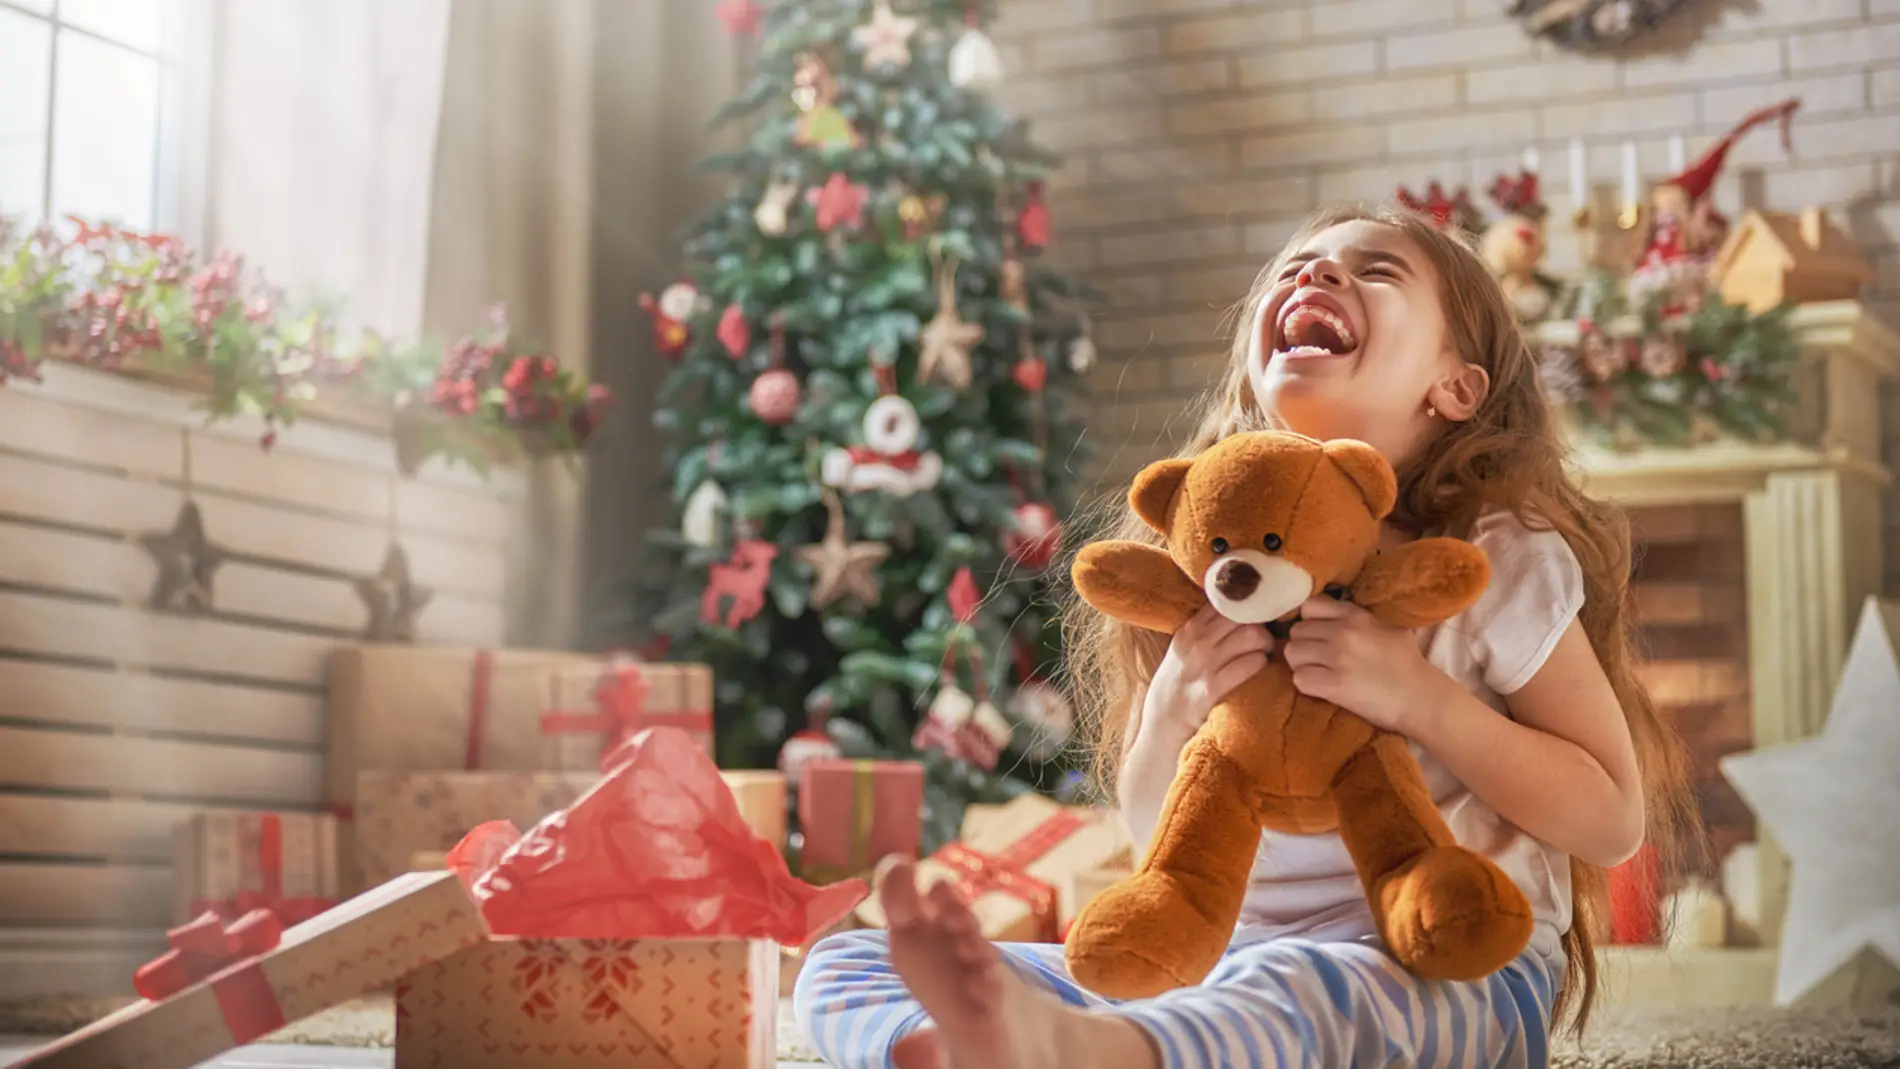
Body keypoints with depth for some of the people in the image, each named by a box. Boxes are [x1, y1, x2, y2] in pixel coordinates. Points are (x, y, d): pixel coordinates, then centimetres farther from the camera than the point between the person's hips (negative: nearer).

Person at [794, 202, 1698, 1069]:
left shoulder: (1501, 565, -3)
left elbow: (1614, 819, -3)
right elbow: (1157, 832, 13)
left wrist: (1418, 697, -17)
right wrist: (1169, 713, -11)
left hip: (1452, 974, -4)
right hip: (1224, 962, 5)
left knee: (1292, 989, -42)